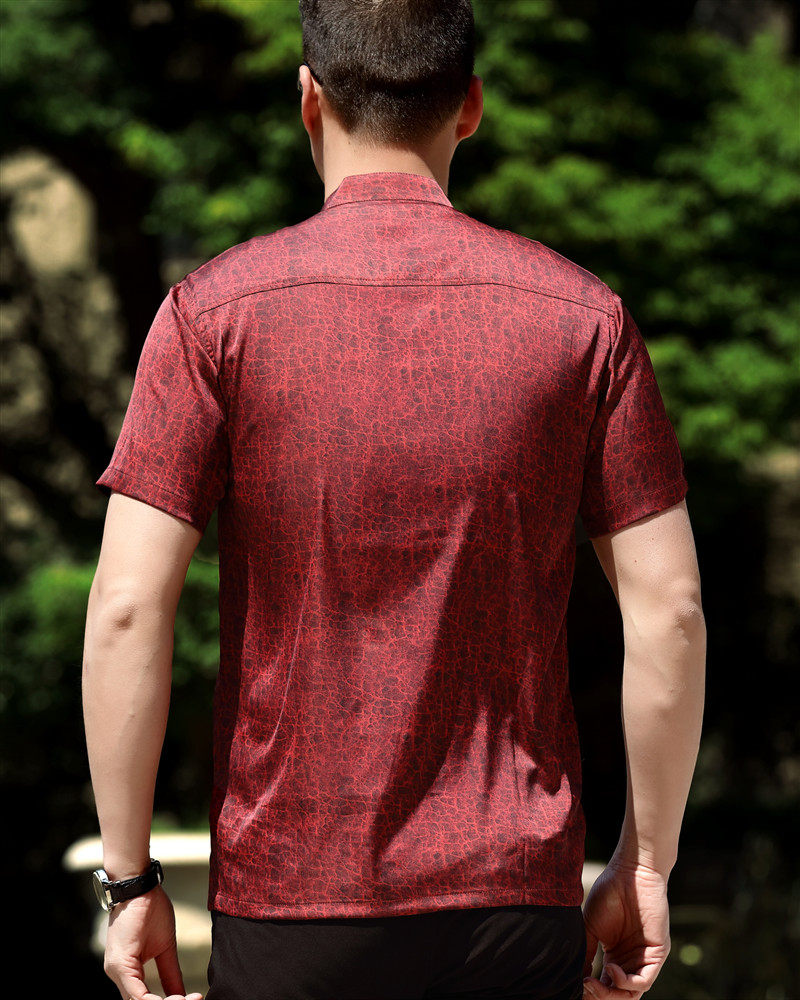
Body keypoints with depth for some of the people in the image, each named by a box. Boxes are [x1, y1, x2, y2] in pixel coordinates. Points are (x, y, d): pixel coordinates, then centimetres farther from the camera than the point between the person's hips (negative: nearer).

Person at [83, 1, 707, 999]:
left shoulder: (215, 309, -5)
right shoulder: (583, 315, 0)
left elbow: (127, 606, -9)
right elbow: (669, 611, -1)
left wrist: (130, 877, -1)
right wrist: (645, 865, 8)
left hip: (287, 898, -1)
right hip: (518, 892, 1)